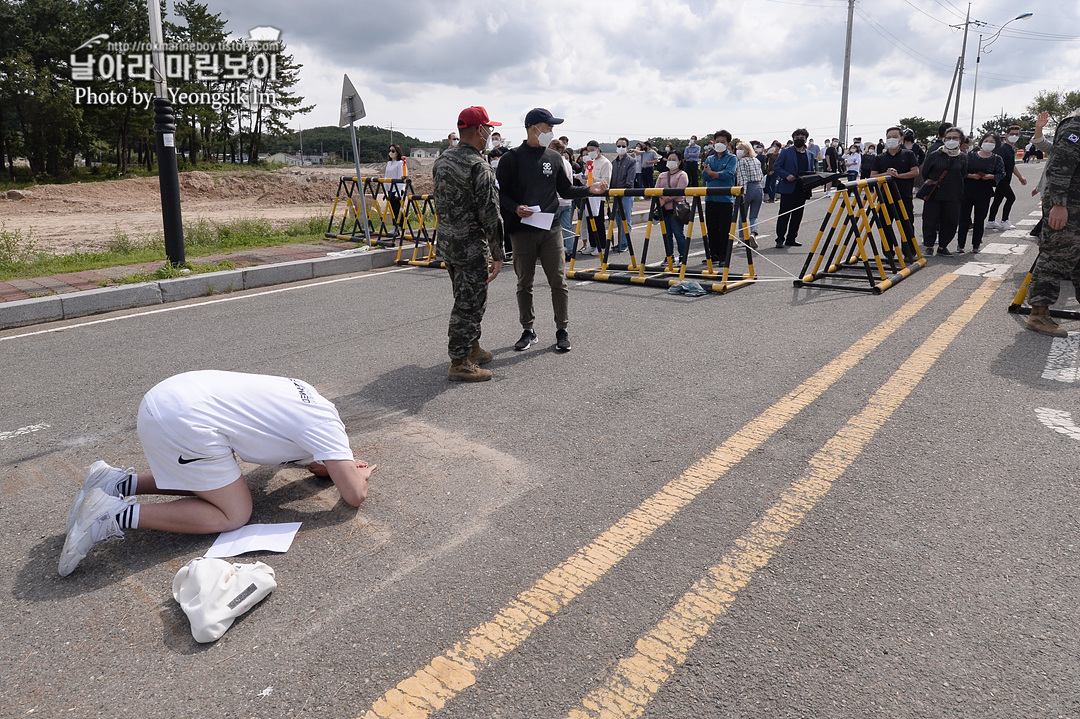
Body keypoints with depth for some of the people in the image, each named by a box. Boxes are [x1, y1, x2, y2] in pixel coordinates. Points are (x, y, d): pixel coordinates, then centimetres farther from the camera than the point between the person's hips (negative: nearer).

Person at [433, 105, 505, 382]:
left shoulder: (442, 160, 9)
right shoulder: (479, 167, -18)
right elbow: (490, 215, -20)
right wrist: (498, 255, -16)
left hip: (445, 242, 9)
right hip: (470, 247, -9)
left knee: (466, 299, 21)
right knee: (469, 304, -1)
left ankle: (472, 348, 35)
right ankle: (459, 363, 5)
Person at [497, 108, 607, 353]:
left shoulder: (554, 158, 11)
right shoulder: (512, 158, 0)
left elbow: (565, 190, 17)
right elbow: (501, 193, 0)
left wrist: (589, 189, 3)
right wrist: (515, 208, -17)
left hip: (551, 229, 2)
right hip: (522, 230, -2)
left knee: (558, 281, -1)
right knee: (524, 283, 6)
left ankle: (562, 330, 10)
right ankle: (528, 331, 18)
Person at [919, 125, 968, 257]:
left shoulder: (962, 158, 7)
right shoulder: (933, 155, -1)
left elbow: (963, 175, 15)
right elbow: (925, 173, 7)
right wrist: (929, 183, 4)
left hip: (953, 196, 2)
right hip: (933, 195, -2)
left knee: (950, 221, 4)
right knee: (930, 220, -2)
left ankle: (943, 246, 18)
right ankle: (928, 246, 10)